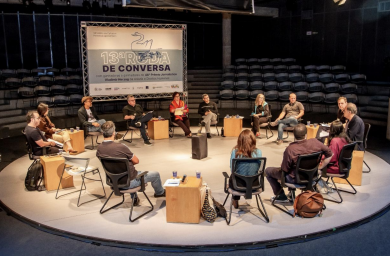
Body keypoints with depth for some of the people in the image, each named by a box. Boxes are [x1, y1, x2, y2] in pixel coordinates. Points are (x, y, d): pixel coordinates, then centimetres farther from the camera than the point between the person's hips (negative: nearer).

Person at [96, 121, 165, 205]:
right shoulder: (120, 147, -29)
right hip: (128, 182, -7)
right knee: (155, 175, 14)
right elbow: (136, 161, -13)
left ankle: (134, 199, 46)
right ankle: (160, 192, 45)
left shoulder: (99, 149, -9)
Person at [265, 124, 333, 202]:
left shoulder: (290, 149, -30)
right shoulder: (315, 142, -18)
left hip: (295, 179, -5)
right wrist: (320, 167, 7)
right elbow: (330, 154, -3)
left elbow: (284, 170, -20)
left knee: (268, 171, 14)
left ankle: (281, 196, 22)